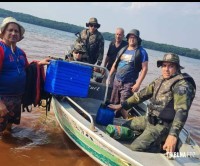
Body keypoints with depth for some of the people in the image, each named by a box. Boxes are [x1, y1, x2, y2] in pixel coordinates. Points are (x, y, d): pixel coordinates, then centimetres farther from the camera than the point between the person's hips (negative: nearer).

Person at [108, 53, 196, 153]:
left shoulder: (181, 85, -19)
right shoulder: (160, 80, 6)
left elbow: (182, 111, -31)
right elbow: (142, 94, 14)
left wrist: (173, 135, -43)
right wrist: (122, 105, 14)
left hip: (163, 125, -9)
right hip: (149, 119, 9)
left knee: (136, 147, -21)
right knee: (125, 126, 20)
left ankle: (163, 147, 0)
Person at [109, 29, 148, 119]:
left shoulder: (141, 52, -5)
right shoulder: (123, 50, 11)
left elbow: (144, 69, -10)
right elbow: (115, 64, 18)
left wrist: (138, 84, -16)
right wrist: (109, 76, 15)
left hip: (128, 84, -6)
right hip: (116, 81, 6)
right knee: (113, 104, 12)